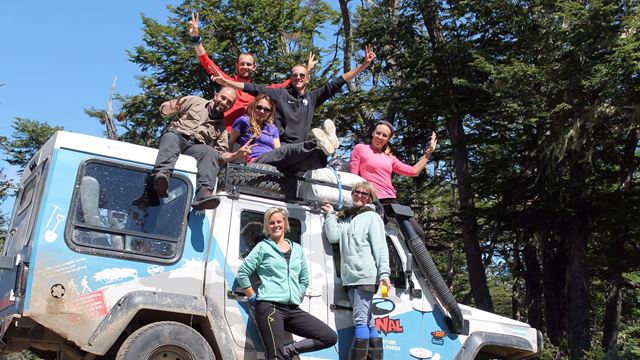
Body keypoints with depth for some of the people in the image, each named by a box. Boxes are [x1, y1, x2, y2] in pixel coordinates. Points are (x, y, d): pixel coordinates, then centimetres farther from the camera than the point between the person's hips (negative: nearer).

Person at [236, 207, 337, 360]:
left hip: (293, 310, 5)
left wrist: (296, 297, 13)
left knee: (330, 337, -6)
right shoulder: (263, 247, 4)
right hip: (269, 307, -5)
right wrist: (253, 298, 0)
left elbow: (304, 280, 25)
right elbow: (242, 274, 1)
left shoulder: (297, 249, 18)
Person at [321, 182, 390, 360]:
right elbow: (333, 236, 5)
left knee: (360, 320, -11)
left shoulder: (372, 217, 2)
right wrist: (330, 215, 13)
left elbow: (380, 248, -6)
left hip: (366, 277, -6)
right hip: (350, 278, 7)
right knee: (368, 322, 9)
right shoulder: (344, 218, 20)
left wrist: (384, 273, -16)